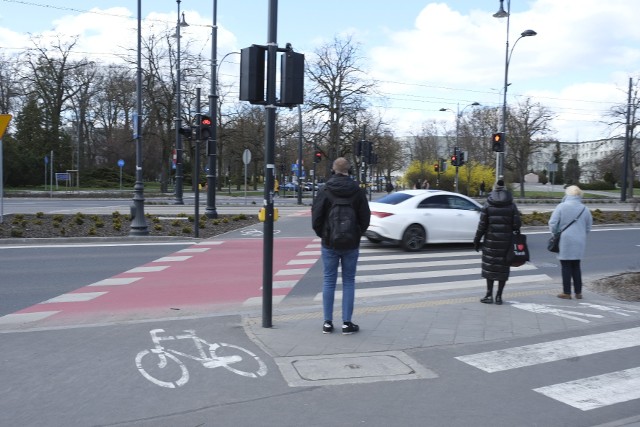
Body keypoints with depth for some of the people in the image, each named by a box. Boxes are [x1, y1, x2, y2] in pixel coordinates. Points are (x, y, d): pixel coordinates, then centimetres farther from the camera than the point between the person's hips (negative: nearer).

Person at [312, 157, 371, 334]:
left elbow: (316, 216, -6)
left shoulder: (325, 190, -7)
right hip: (351, 244, 1)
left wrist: (322, 234, 10)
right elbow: (365, 217, -1)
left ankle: (328, 322, 10)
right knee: (349, 282, 8)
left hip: (329, 243, 0)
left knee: (328, 281, 7)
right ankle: (347, 323, 8)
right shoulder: (357, 191, -4)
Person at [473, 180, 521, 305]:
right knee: (503, 267, 7)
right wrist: (512, 230, 16)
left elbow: (482, 225, -5)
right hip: (506, 241, 1)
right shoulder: (512, 205, 1)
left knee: (489, 266, 7)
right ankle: (499, 296, 10)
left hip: (491, 241, -1)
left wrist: (477, 240, 1)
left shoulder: (487, 205, -2)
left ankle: (489, 295, 6)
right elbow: (517, 224, -4)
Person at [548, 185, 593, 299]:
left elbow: (552, 224, -10)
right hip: (579, 242, 4)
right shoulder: (584, 209, 5)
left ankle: (567, 292, 6)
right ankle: (578, 292, 18)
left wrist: (555, 234, 8)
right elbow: (588, 227, 11)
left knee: (566, 267, 3)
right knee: (576, 267, 15)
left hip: (565, 241, -4)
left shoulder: (561, 206, -10)